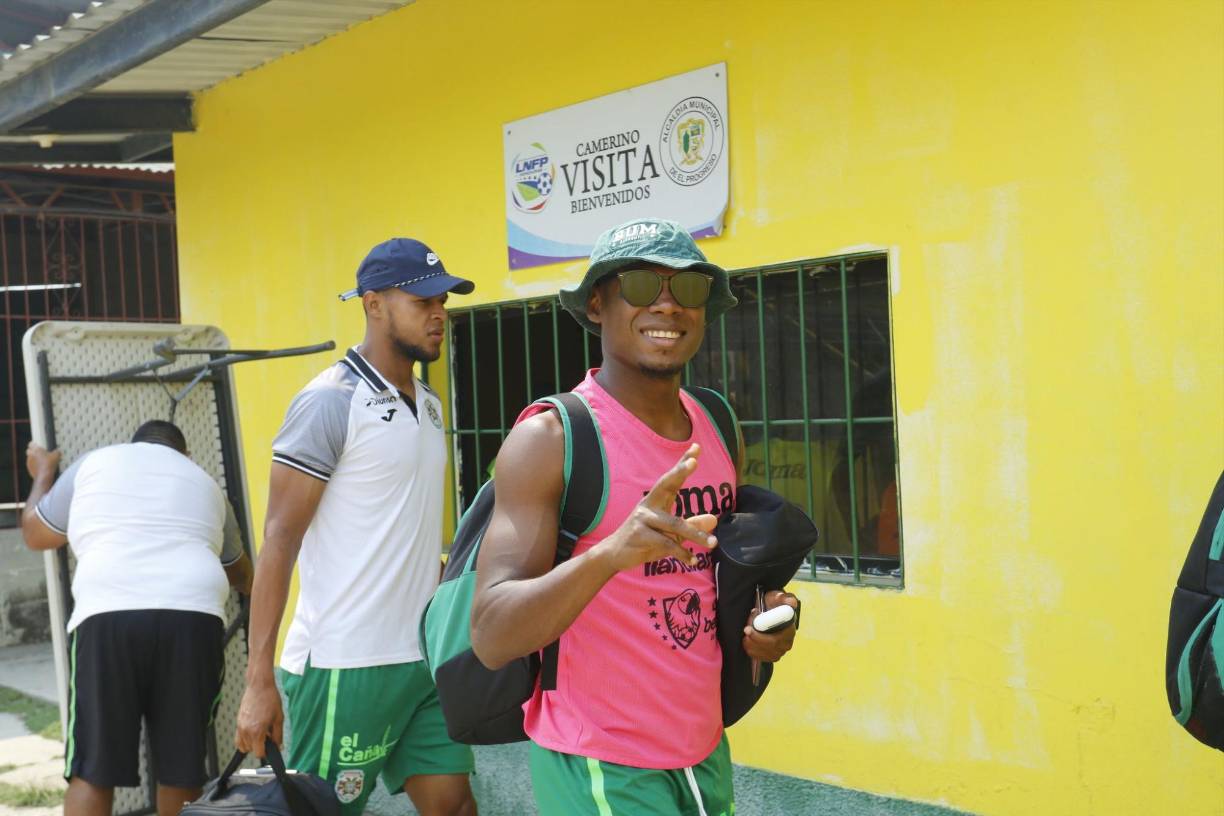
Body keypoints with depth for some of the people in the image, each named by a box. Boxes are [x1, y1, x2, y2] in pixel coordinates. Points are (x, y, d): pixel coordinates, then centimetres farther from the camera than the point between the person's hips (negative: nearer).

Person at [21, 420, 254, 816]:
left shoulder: (94, 463, 22)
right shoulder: (204, 483, 28)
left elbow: (36, 534, 32)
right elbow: (239, 572, 42)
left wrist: (43, 474, 49)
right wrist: (253, 589, 65)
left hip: (108, 617, -1)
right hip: (194, 618, 2)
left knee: (91, 771, 4)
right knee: (182, 767, 12)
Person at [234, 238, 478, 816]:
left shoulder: (428, 405, 12)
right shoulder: (331, 401, -11)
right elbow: (279, 540, -13)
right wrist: (259, 681, -17)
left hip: (424, 658, 7)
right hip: (346, 666, -7)